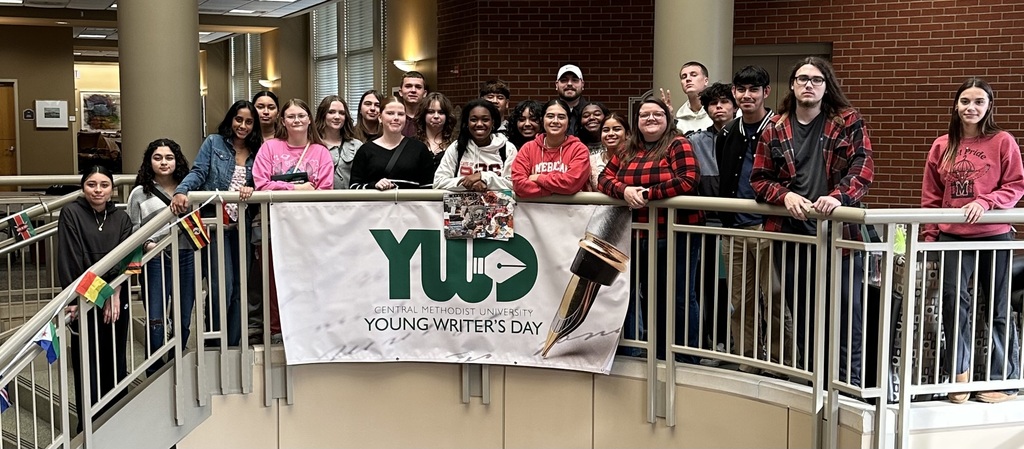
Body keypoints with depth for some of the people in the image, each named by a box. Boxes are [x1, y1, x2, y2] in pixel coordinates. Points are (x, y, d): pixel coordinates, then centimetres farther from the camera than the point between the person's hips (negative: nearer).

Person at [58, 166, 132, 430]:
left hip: (115, 299, 3)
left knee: (114, 361, 9)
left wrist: (114, 294, -15)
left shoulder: (121, 218, 7)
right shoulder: (71, 213, -3)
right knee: (87, 364, 0)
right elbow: (69, 259, -10)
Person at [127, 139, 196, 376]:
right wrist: (147, 244, -15)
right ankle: (155, 373, 7)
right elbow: (133, 229, 2)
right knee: (156, 320, -5)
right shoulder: (140, 194, 4)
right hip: (155, 260, -3)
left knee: (183, 319, 9)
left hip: (185, 257, 3)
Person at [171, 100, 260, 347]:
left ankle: (233, 345, 17)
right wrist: (181, 191, -24)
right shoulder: (214, 143, 3)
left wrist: (251, 190, -14)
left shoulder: (256, 152, 12)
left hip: (242, 226, 4)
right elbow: (198, 173, -6)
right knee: (222, 286, -10)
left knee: (239, 286, 7)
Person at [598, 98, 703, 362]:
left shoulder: (678, 145, -5)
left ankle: (689, 358, 14)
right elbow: (605, 178, 7)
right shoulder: (628, 151, 12)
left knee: (680, 298, 2)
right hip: (640, 238, 6)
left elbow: (688, 181, -19)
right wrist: (623, 190, -15)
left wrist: (647, 194, -19)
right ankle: (658, 355, 29)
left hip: (676, 235, -6)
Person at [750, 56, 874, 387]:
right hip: (790, 233, 3)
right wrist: (785, 195, -10)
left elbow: (863, 167, -7)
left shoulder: (848, 122, 3)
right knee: (802, 317, 12)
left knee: (846, 316, -2)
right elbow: (759, 178, 10)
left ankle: (849, 388, 7)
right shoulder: (775, 129, 10)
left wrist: (838, 196, -25)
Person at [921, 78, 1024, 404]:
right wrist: (930, 235, 6)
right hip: (952, 237, 2)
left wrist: (985, 202, -19)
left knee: (996, 307, 7)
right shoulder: (942, 146, 7)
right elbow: (931, 196, 10)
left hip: (994, 236, -2)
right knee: (953, 298, -10)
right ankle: (960, 373, 3)